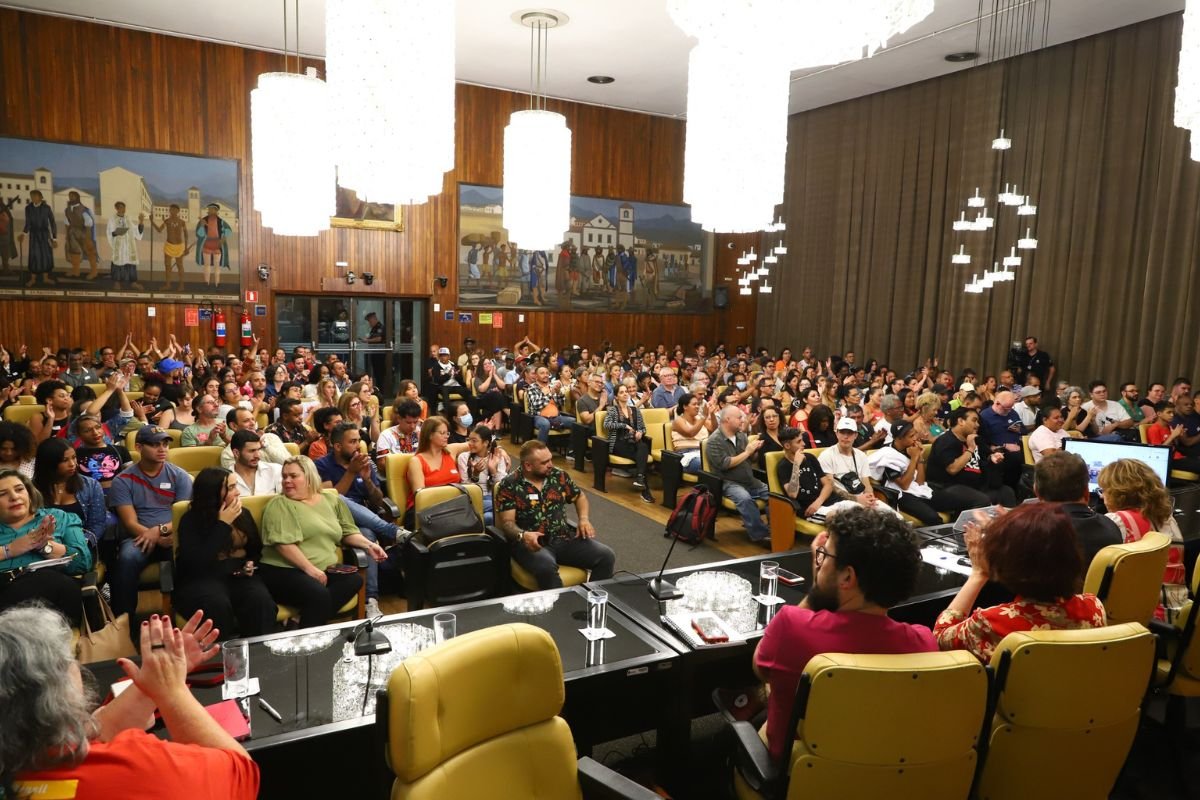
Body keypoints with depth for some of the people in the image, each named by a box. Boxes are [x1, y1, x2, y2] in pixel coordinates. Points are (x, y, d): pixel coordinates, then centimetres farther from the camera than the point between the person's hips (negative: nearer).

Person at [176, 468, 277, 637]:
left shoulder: (243, 514, 10)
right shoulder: (191, 520, -4)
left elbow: (256, 550, 26)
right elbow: (196, 563, -20)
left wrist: (251, 564, 2)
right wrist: (223, 524, -17)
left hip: (239, 576, 3)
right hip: (201, 579, -3)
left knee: (261, 600, -31)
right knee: (217, 604, -38)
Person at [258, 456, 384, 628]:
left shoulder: (331, 500, 16)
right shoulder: (280, 505, -1)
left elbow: (347, 532, 21)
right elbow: (284, 543, -13)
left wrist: (368, 545, 4)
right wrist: (310, 569, -19)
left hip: (324, 571, 6)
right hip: (284, 571, -6)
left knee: (354, 580, -23)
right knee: (319, 595, -33)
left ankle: (311, 624, -24)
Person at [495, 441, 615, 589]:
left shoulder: (559, 475, 7)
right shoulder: (509, 485, -6)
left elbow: (579, 496, 22)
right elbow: (507, 522, -9)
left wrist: (584, 519, 2)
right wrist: (522, 535, -30)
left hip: (564, 538, 5)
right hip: (531, 543, -5)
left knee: (606, 556, -15)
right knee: (546, 567, -39)